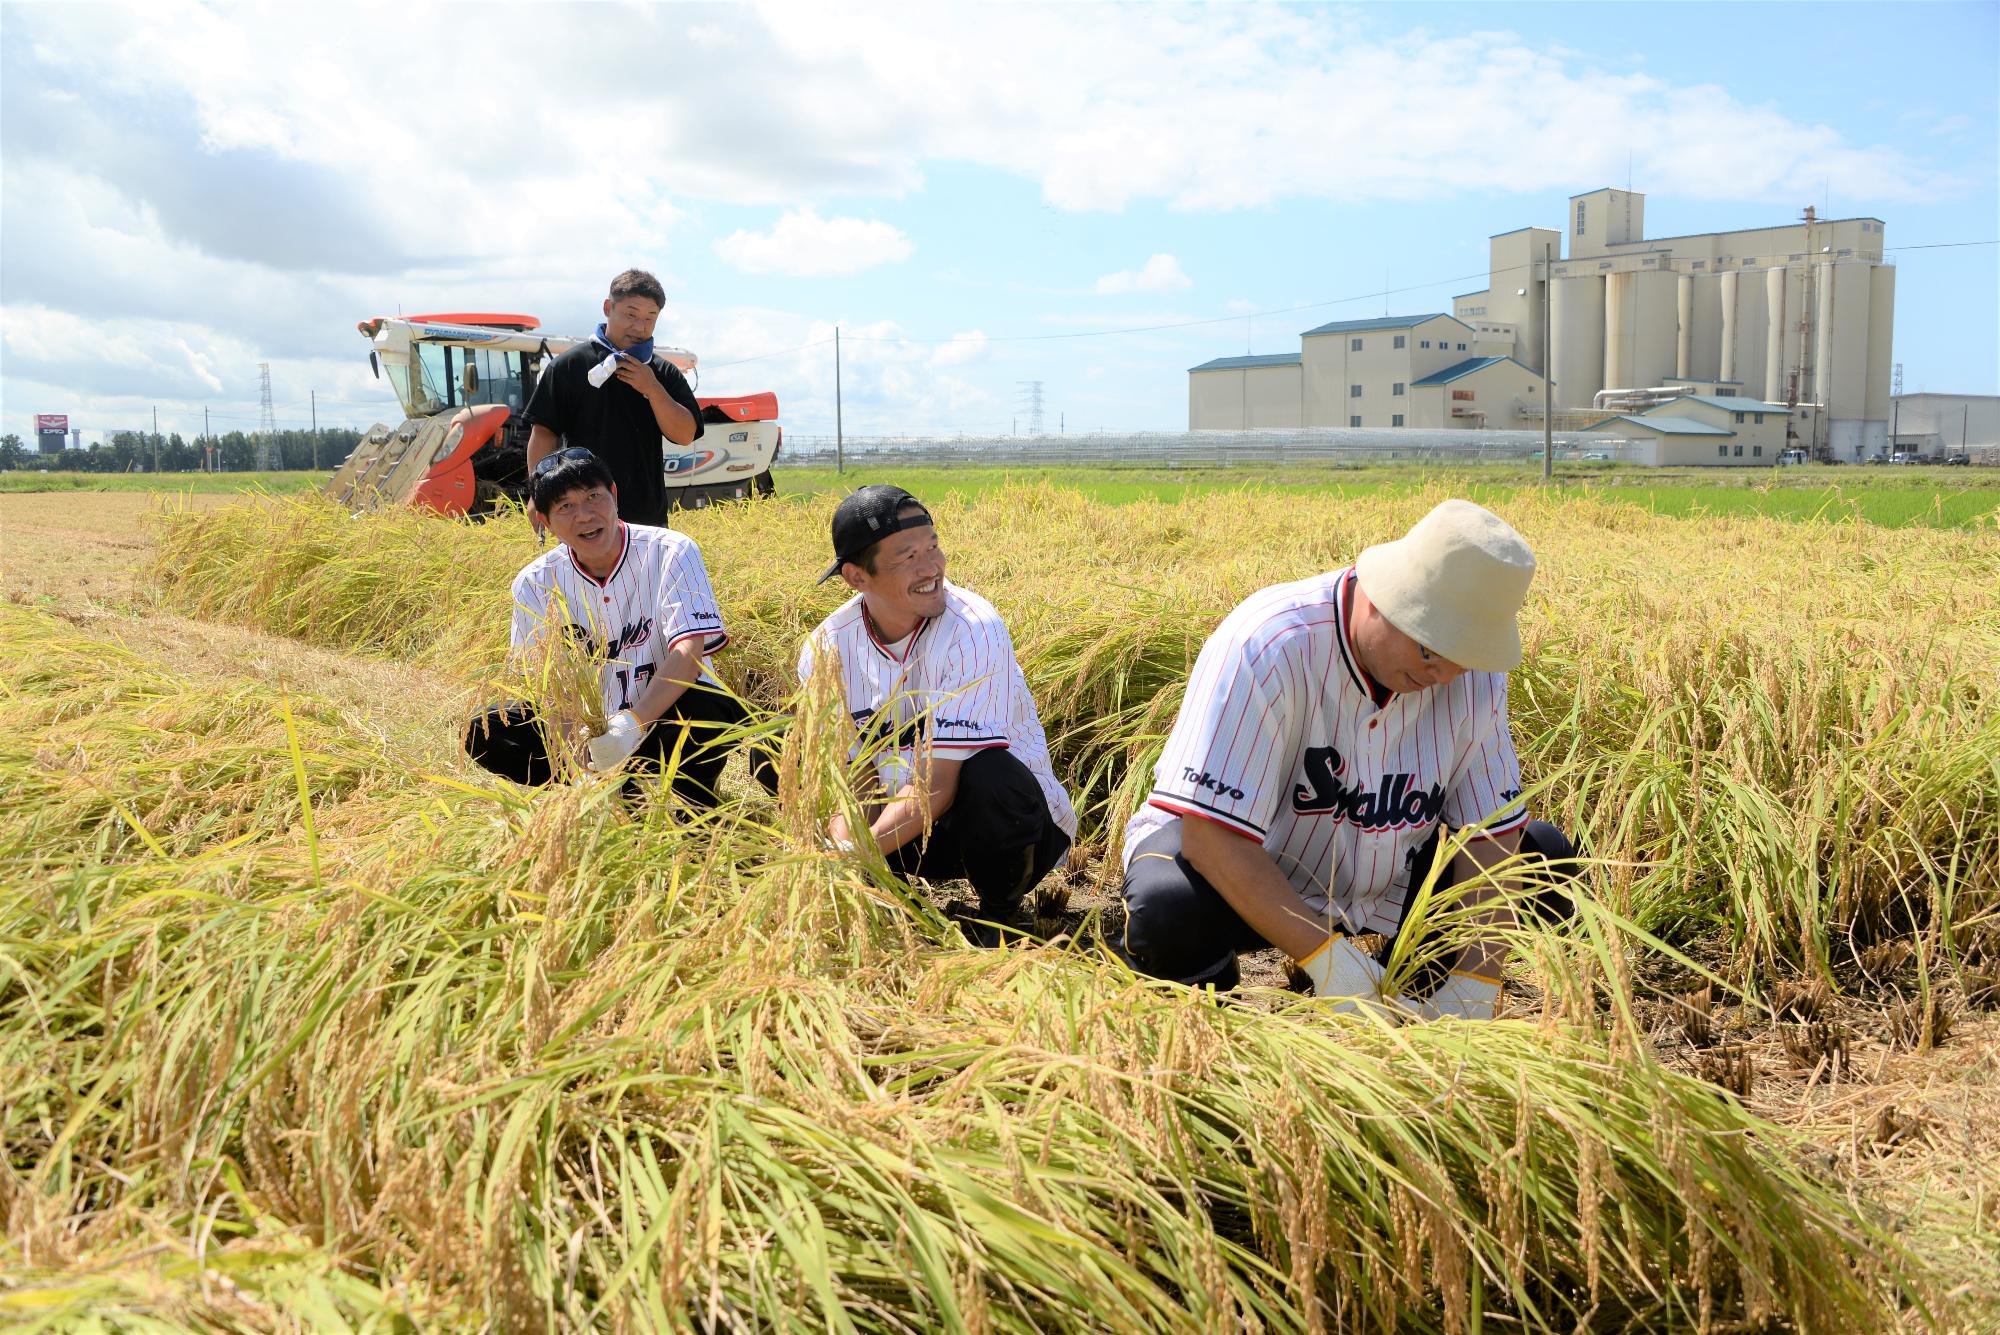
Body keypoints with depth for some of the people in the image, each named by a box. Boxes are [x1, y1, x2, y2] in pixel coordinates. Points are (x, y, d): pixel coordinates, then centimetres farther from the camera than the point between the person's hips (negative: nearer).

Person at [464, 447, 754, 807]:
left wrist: (632, 722, -38)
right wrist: (574, 759, -24)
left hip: (667, 714, -4)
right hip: (592, 726, 4)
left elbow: (689, 650, -23)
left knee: (712, 710, -38)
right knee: (483, 731, -16)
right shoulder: (535, 584, -3)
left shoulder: (671, 553, -12)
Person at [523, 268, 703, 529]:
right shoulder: (569, 365, 0)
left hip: (648, 516, 3)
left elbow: (686, 435, -1)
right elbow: (544, 432, 0)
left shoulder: (665, 373, 7)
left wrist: (652, 388, -13)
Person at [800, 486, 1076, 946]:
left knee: (989, 773, -38)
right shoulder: (827, 648, -9)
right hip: (903, 826, 4)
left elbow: (937, 785, -28)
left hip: (1014, 822, -4)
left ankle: (999, 917, -8)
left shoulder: (972, 631, -24)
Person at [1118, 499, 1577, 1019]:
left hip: (1381, 887, 5)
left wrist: (1474, 987, -21)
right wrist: (1327, 957, -36)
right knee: (1167, 910, -37)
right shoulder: (1267, 645, -30)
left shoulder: (1474, 672, -13)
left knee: (1545, 855, -9)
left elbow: (1492, 832, -10)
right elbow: (1212, 834, -33)